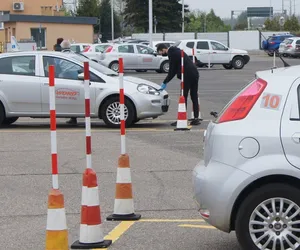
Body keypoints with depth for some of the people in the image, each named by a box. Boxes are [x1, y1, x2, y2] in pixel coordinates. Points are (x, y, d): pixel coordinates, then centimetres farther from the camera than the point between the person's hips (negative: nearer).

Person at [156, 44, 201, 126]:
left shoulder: (172, 54, -8)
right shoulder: (176, 51, 22)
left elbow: (172, 70, -7)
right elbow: (174, 69, 25)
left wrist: (165, 83, 3)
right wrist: (166, 82, 21)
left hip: (187, 75, -10)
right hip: (195, 74, 10)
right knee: (194, 97, 11)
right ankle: (196, 118, 12)